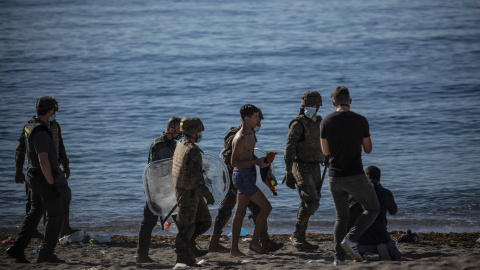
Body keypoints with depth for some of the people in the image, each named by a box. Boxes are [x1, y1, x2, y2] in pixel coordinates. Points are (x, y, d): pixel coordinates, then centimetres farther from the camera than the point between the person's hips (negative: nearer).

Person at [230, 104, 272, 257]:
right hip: (242, 176, -10)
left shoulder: (250, 133, 11)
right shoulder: (240, 138, -20)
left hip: (247, 176, 10)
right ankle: (255, 242, -3)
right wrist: (257, 162, -22)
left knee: (240, 211, 11)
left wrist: (259, 161, 9)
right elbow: (234, 162, -22)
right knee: (266, 207, -9)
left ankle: (234, 249, 15)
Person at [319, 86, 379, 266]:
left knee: (341, 217, 17)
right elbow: (368, 149, 4)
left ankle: (339, 258, 7)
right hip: (355, 176, -3)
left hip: (334, 177, 3)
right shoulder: (361, 121, -7)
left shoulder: (326, 122, -3)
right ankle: (351, 239, -8)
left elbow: (326, 151, 7)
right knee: (372, 209, 14)